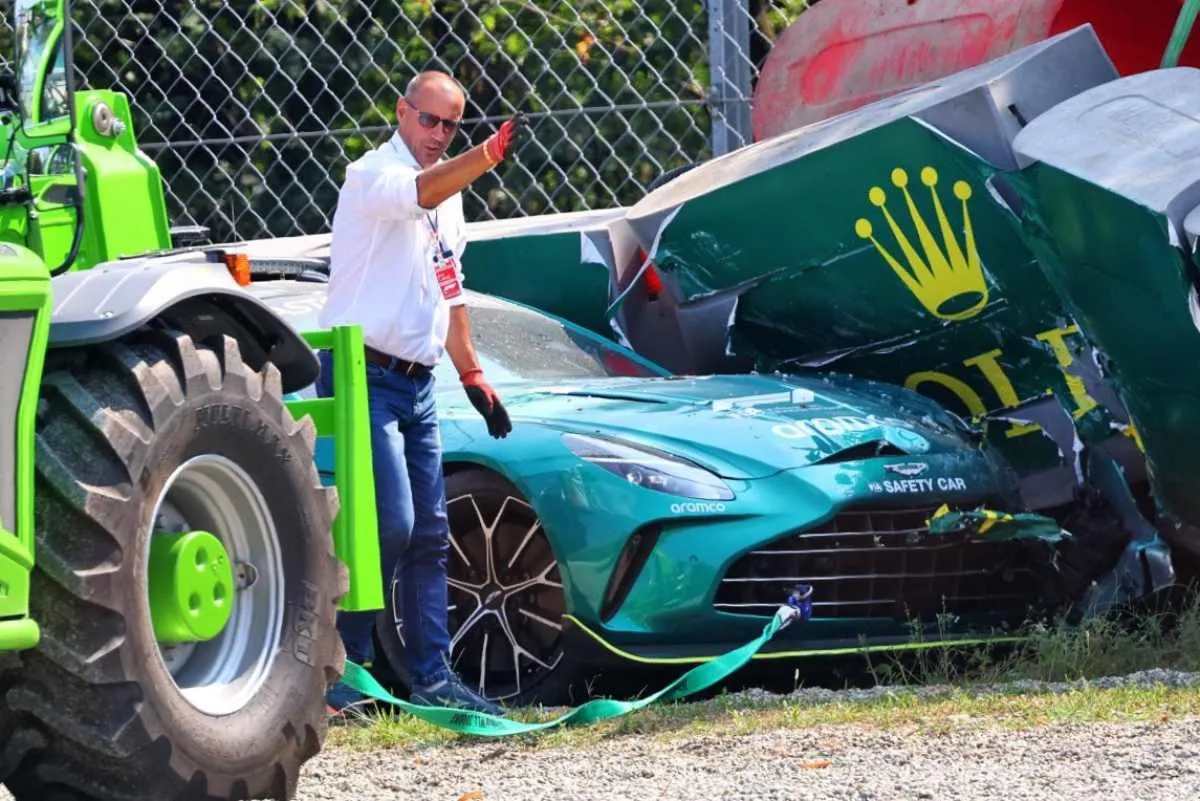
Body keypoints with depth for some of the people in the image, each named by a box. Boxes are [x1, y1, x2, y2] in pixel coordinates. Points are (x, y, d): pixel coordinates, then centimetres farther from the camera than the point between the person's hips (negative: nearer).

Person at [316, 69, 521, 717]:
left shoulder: (450, 196, 17)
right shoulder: (372, 176, -10)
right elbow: (419, 194, -34)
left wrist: (471, 374, 22)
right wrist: (488, 155, -49)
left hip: (417, 382, 9)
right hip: (365, 376, -9)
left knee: (428, 534, 8)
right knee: (391, 524, -16)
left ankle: (432, 676, 11)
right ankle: (345, 664, -8)